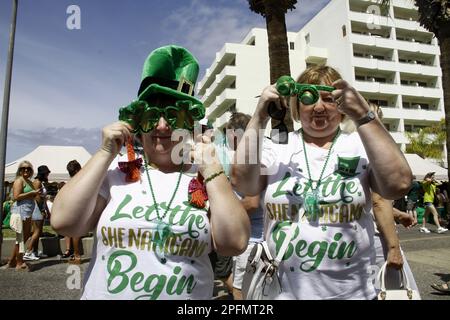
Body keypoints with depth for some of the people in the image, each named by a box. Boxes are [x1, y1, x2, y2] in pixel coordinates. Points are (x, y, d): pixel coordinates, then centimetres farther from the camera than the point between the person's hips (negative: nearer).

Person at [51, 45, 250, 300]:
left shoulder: (210, 179, -8)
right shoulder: (115, 171, -5)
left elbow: (235, 243, -18)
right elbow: (63, 222, -15)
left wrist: (211, 168, -20)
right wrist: (105, 154, -15)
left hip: (189, 295, 0)